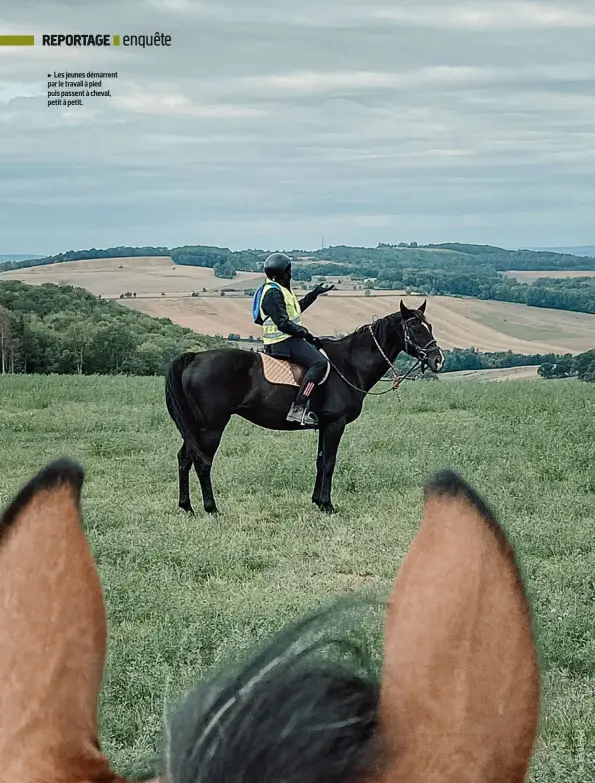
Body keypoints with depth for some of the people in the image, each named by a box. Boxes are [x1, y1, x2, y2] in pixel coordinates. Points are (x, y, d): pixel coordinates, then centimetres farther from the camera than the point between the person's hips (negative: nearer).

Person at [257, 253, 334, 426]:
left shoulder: (282, 289, 16)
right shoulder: (273, 293, -17)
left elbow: (296, 309, 31)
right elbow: (283, 323, -23)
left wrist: (314, 294, 30)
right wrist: (306, 334, -18)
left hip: (289, 338, 12)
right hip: (282, 342, -12)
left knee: (322, 346, 24)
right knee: (319, 362, -25)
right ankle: (298, 409, -30)